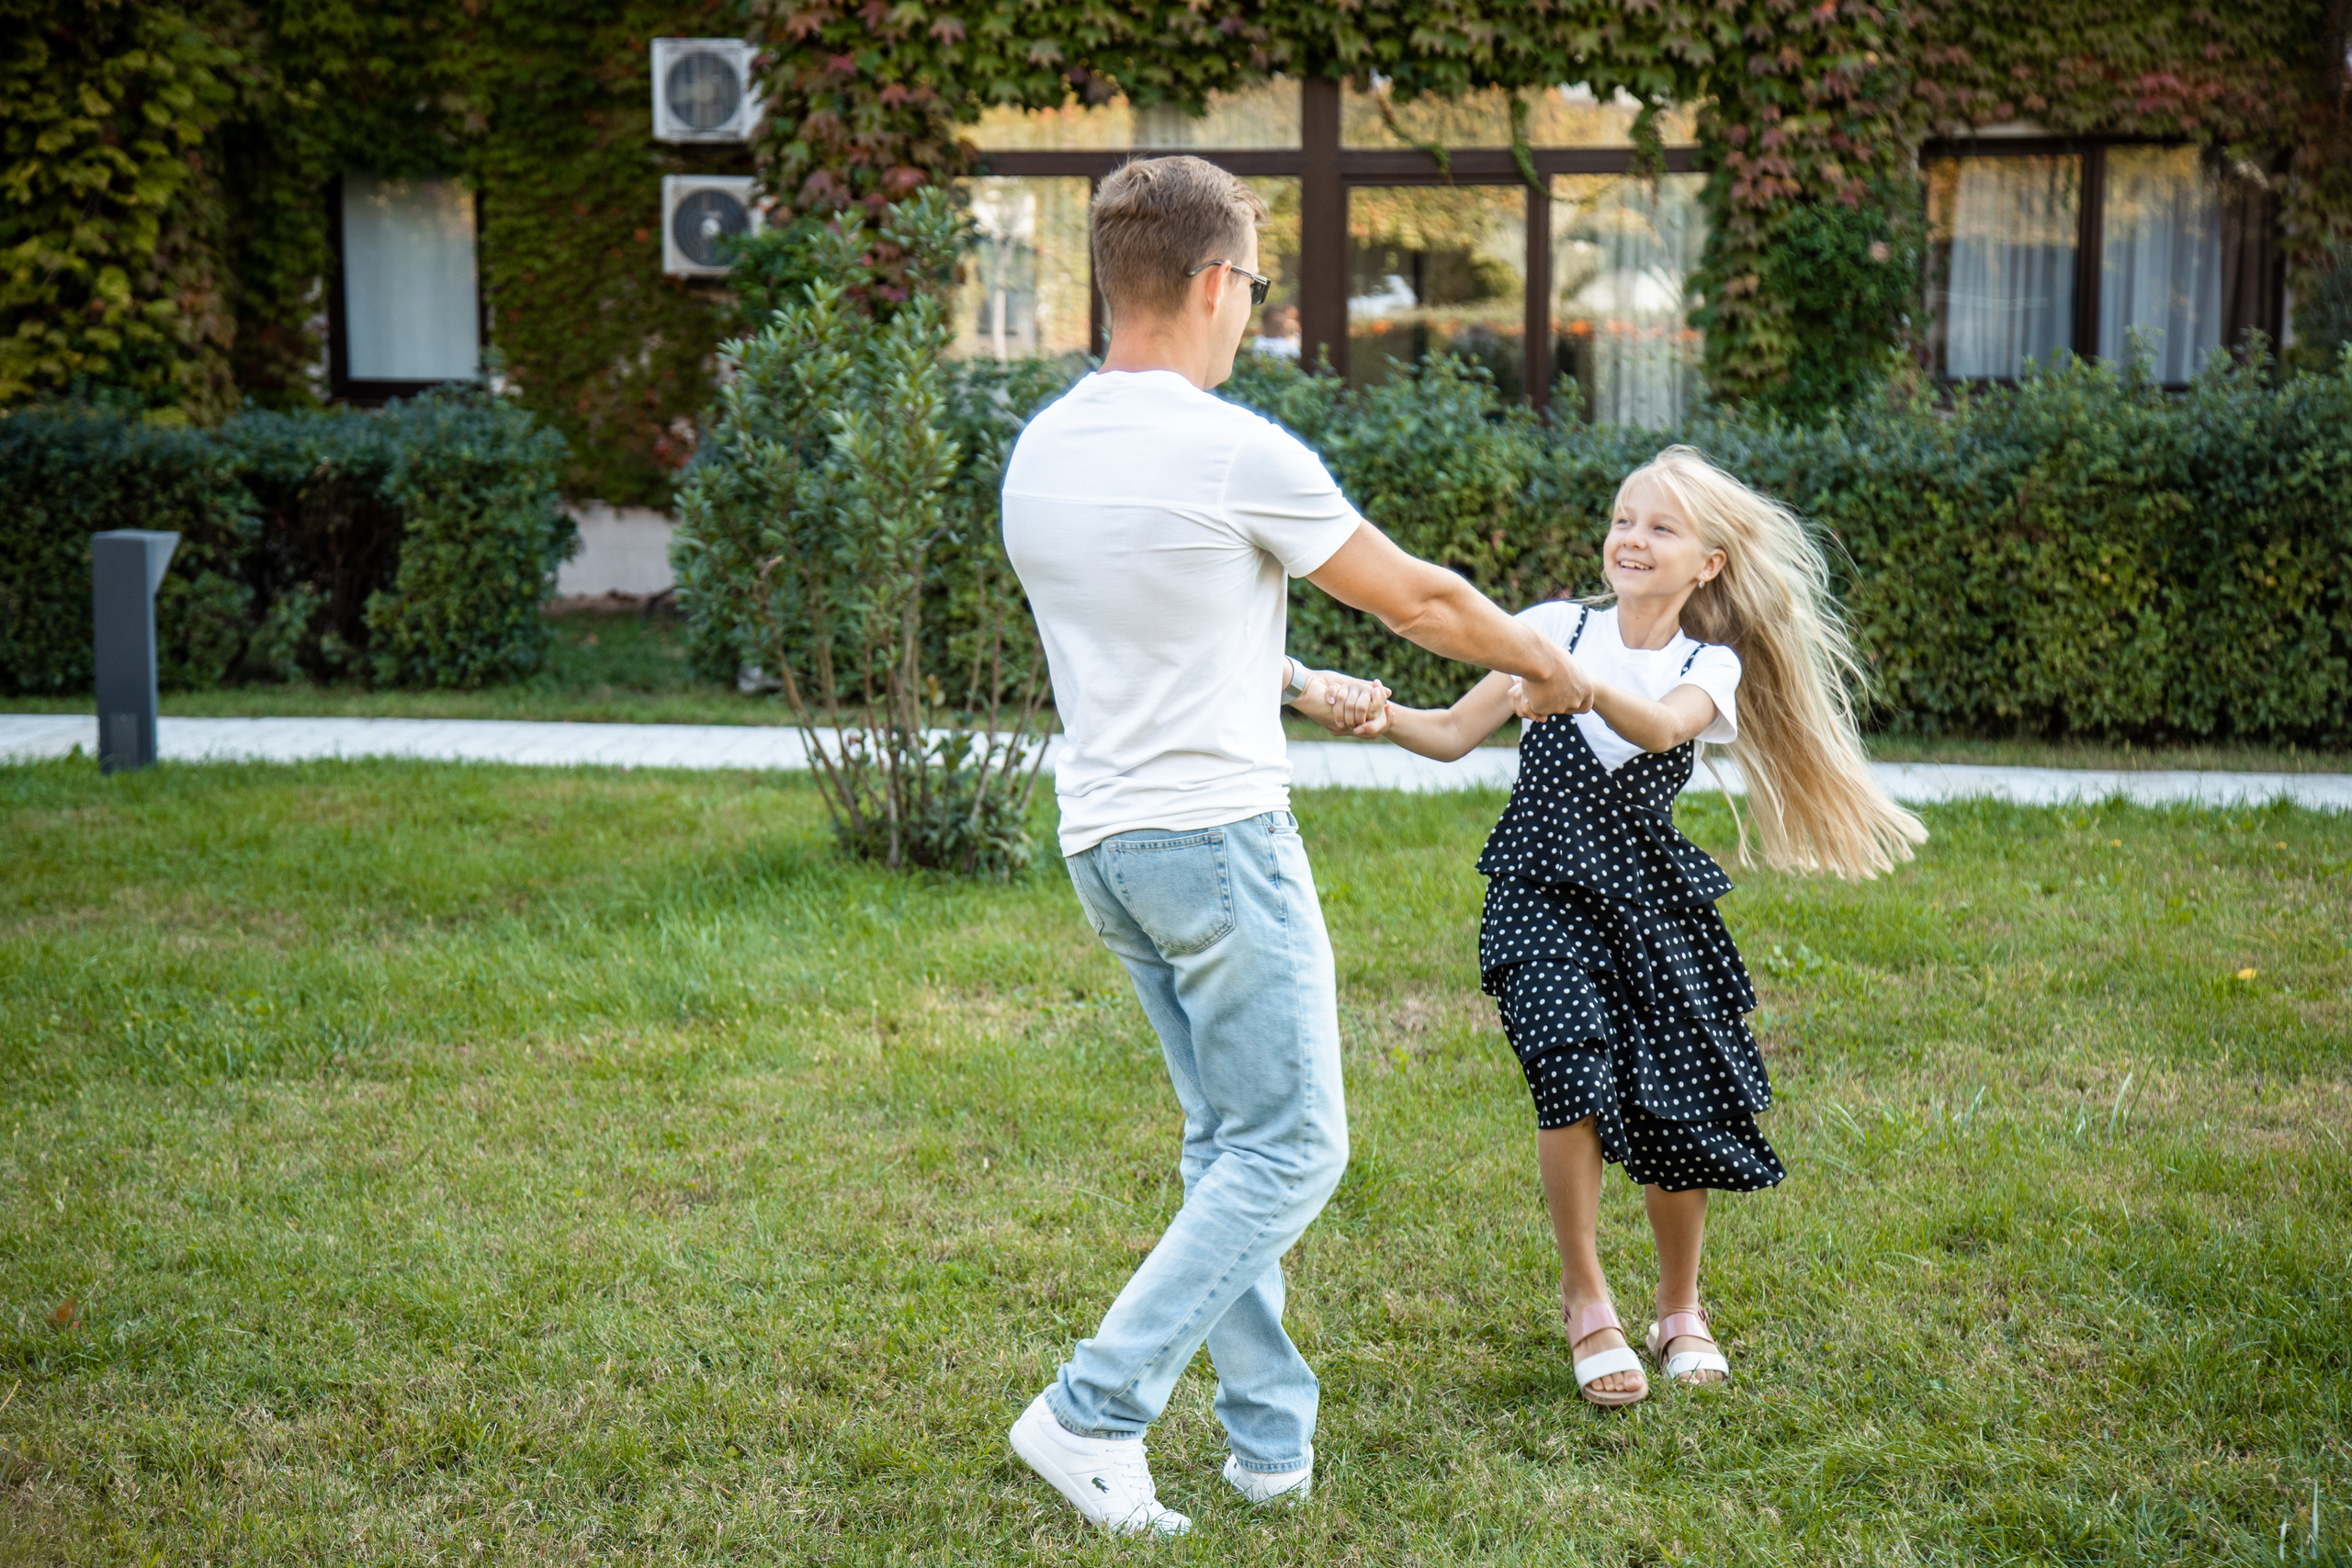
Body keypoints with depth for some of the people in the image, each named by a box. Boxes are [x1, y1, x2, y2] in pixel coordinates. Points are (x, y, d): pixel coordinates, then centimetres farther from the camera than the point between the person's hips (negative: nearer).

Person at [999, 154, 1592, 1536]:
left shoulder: (1039, 453, 7)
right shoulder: (1235, 453, -15)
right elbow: (1419, 600, -3)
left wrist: (1304, 684, 35)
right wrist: (1548, 665, 15)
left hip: (1105, 841, 8)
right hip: (1220, 835, -8)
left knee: (1228, 1140, 16)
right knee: (1289, 1148, 1)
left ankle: (1273, 1436, 20)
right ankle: (1095, 1410, -3)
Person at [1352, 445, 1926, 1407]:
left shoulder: (1709, 667, 1)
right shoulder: (1559, 628, 3)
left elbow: (1659, 729, -23)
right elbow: (1455, 734, 1)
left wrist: (1582, 687, -43)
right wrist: (1387, 720, -20)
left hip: (1647, 898, 1)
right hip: (1544, 891, -1)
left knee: (1677, 1108, -4)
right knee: (1573, 1068, -23)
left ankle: (1680, 1312, 21)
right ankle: (1585, 1300, -5)